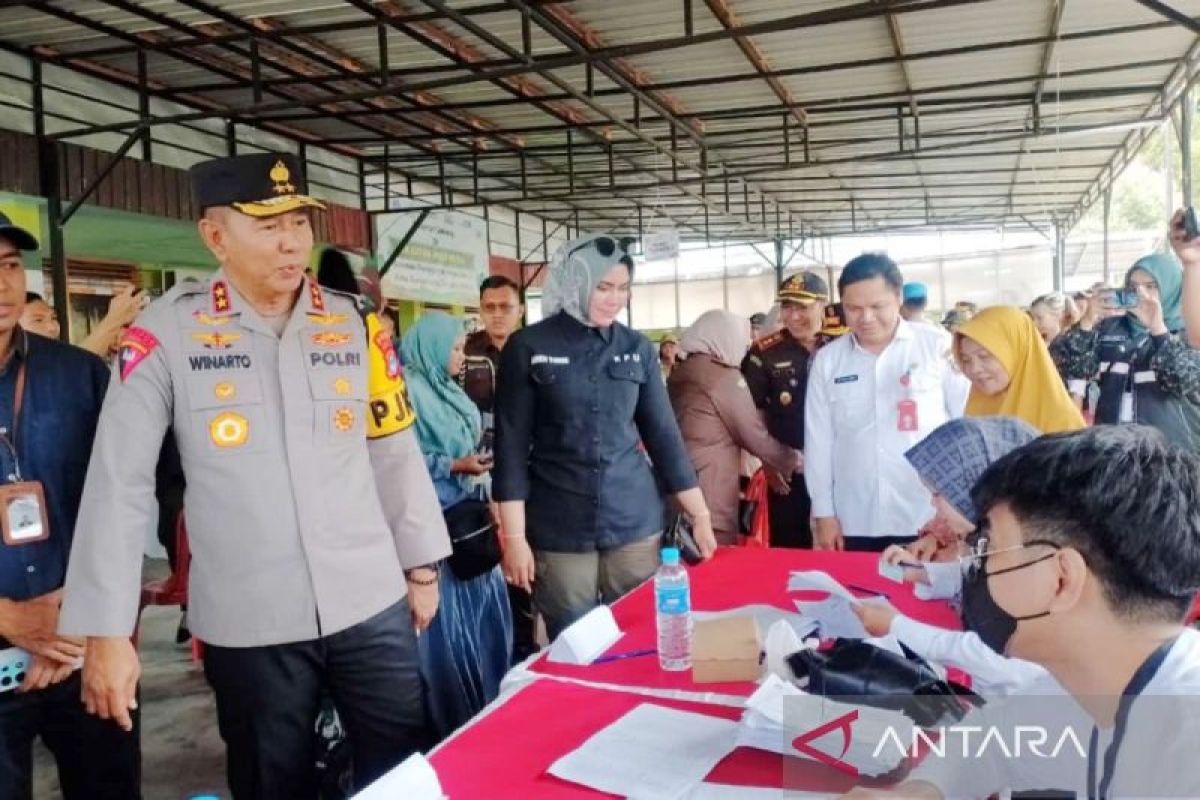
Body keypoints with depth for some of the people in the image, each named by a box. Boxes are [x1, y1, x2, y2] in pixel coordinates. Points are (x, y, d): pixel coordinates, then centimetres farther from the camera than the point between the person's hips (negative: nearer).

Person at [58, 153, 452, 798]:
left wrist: (420, 566, 12)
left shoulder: (354, 325, 2)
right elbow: (118, 483, -5)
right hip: (248, 623, -2)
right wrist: (105, 629, -6)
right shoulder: (167, 333, -6)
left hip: (371, 603, 2)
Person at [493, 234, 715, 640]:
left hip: (635, 520, 3)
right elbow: (511, 446, -5)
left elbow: (663, 434, 8)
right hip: (559, 527, -2)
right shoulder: (527, 347, -4)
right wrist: (514, 536, -9)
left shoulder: (637, 348, 4)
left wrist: (700, 515, 6)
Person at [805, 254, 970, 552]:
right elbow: (818, 440, 6)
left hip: (929, 520, -2)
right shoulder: (827, 360, 4)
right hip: (854, 524, 2)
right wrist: (824, 513, 4)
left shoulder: (939, 346, -2)